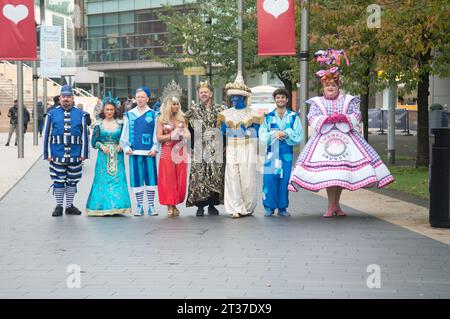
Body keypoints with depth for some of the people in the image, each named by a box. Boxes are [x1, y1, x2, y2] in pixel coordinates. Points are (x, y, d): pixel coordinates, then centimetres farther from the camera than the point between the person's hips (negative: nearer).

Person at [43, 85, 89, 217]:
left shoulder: (80, 114, 4)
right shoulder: (52, 114, 2)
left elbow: (84, 134, 4)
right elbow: (47, 135, 2)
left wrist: (83, 153, -1)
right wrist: (48, 154, -3)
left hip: (75, 155, 1)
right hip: (57, 155, -1)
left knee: (72, 181, 9)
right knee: (58, 181, 5)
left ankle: (70, 206, 19)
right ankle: (59, 206, 15)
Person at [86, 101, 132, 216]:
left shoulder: (120, 123, 7)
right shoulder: (98, 124, 6)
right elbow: (94, 142, 5)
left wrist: (121, 145, -10)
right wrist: (102, 146, -12)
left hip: (117, 156, 1)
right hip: (103, 155, 0)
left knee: (118, 179, -6)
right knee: (103, 180, -5)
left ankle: (117, 206, -1)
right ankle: (104, 207, 0)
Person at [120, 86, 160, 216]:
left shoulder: (153, 115, 6)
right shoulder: (129, 115, 10)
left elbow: (156, 134, 4)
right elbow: (125, 133, 11)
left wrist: (155, 148, -7)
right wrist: (126, 147, 0)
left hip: (149, 152, -1)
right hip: (134, 152, 1)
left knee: (151, 177, 0)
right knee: (137, 178, 3)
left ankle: (151, 206, 7)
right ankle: (139, 206, 10)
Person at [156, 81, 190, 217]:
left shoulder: (182, 118, 10)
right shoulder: (162, 119, 1)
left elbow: (188, 134, 11)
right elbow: (159, 137, -4)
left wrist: (183, 134, -10)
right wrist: (172, 136, -13)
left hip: (180, 152, 3)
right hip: (167, 152, -3)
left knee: (180, 179, 3)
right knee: (168, 179, -3)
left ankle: (175, 205, 12)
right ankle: (170, 206, 1)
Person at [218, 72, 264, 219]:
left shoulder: (252, 113, 4)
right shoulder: (226, 114, 12)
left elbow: (257, 133, 8)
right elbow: (223, 132, 15)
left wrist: (248, 127, -6)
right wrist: (221, 123, 0)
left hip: (247, 150, -2)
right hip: (232, 150, 2)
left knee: (247, 178, -4)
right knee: (232, 178, -7)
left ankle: (248, 208, 10)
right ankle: (236, 208, -6)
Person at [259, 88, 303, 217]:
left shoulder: (294, 117, 7)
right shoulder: (268, 117, 10)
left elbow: (299, 137, 1)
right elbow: (262, 137, 4)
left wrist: (286, 134, -13)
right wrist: (273, 135, -12)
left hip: (287, 153, 0)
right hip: (271, 153, 0)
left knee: (284, 180, 0)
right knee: (269, 180, -7)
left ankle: (282, 207, 9)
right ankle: (269, 207, 1)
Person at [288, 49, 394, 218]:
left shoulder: (348, 100, 14)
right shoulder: (316, 102, 11)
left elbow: (357, 115, 5)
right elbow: (312, 118, -1)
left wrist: (343, 118, -11)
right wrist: (328, 119, -13)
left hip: (345, 138, 1)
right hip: (324, 138, -1)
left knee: (342, 170, -2)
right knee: (327, 172, -11)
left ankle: (336, 205, 10)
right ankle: (331, 206, -6)